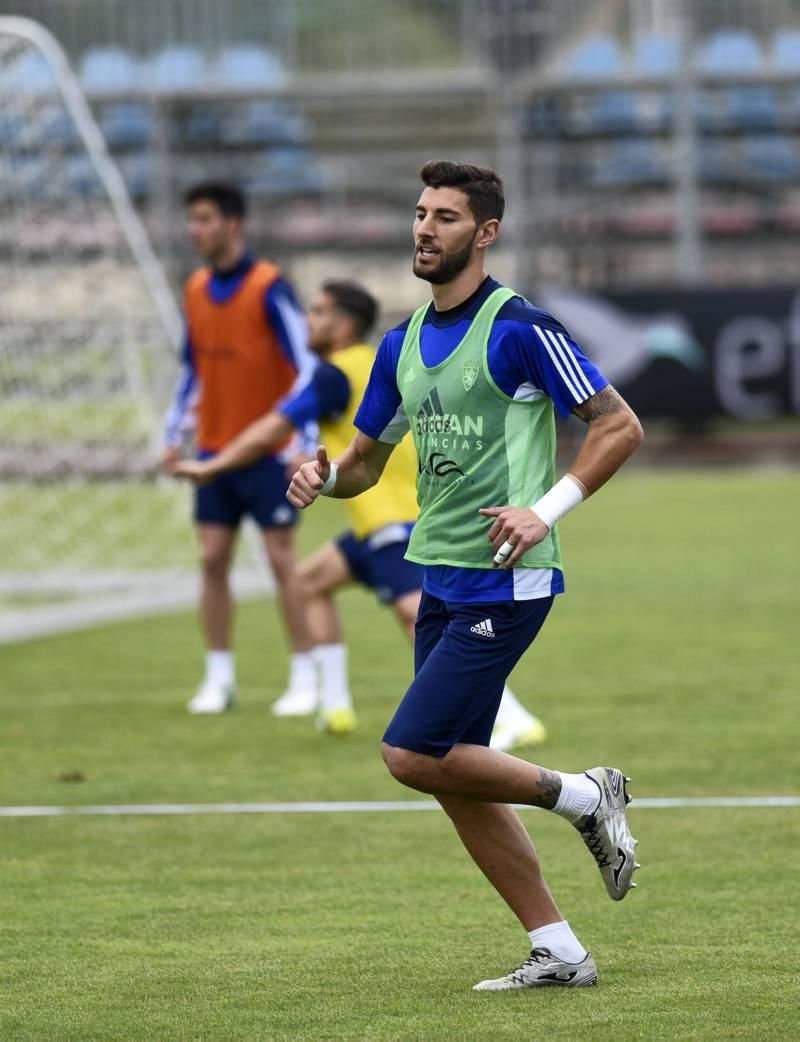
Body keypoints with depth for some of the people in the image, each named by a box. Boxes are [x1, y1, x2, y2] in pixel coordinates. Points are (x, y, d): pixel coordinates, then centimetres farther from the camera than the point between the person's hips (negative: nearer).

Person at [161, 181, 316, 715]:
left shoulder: (270, 288, -13)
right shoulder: (197, 290, 7)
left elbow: (305, 365, -14)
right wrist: (176, 435, 14)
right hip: (215, 450, 6)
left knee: (282, 559, -3)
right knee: (213, 560, 3)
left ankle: (305, 677, 5)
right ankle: (219, 678, 9)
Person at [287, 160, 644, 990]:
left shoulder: (518, 329, -11)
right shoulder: (402, 344, 12)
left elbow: (619, 427, -10)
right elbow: (365, 460, 20)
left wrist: (546, 510, -20)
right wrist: (323, 475, -3)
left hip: (503, 582, -8)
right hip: (440, 580, 8)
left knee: (414, 755, -14)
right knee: (455, 780, 6)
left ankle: (586, 797, 6)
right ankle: (558, 953, 13)